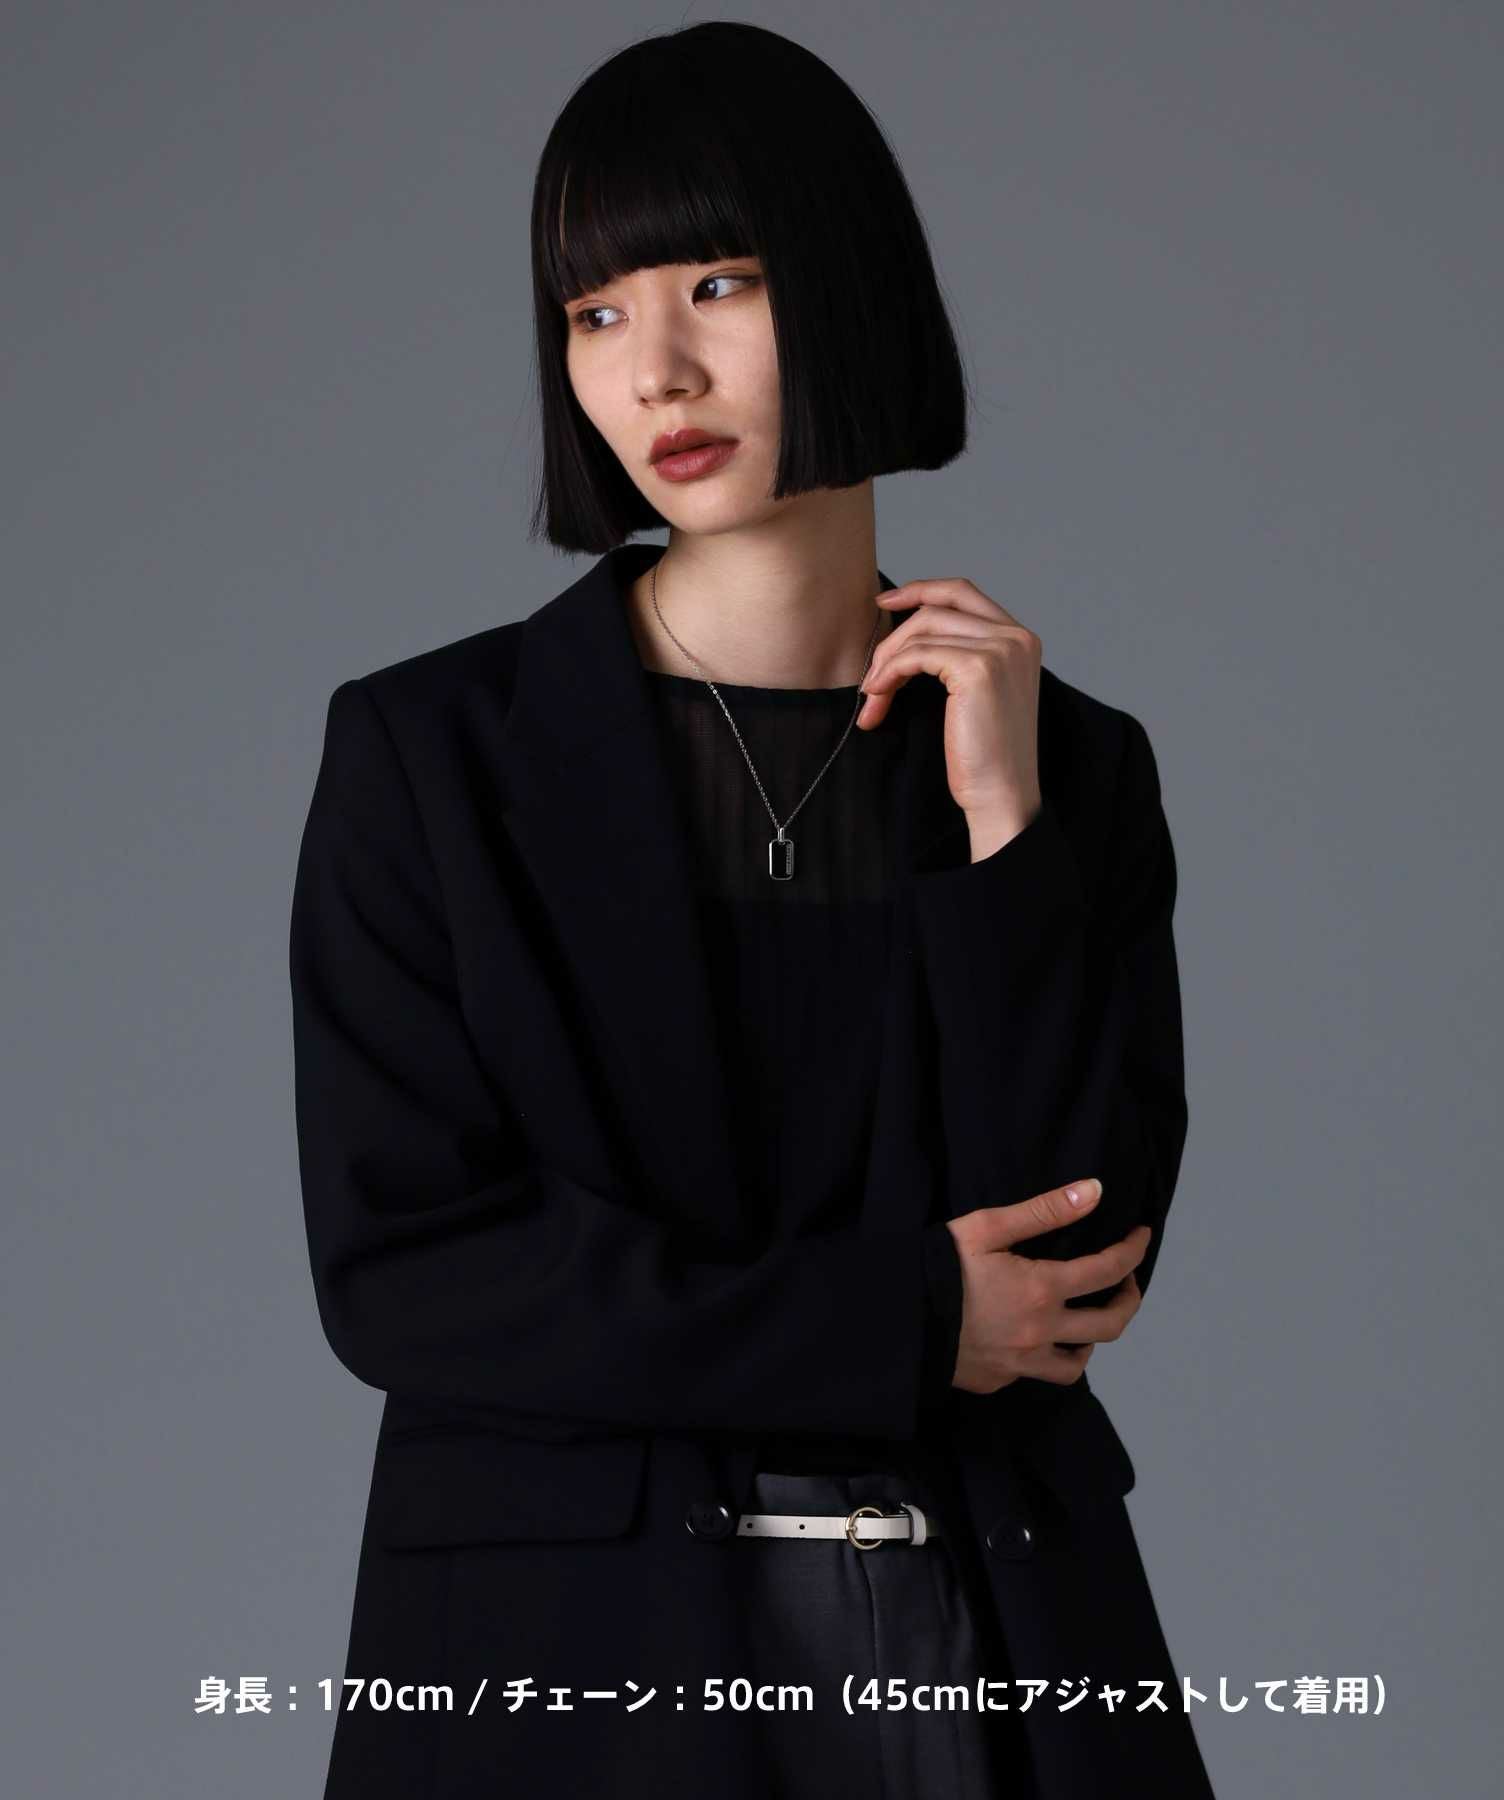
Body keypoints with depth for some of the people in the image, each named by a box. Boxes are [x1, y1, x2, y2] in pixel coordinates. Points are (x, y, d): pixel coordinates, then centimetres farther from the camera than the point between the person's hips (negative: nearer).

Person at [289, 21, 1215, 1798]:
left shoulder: (1073, 769, 2)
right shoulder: (430, 754, -3)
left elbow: (1082, 1276, -6)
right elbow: (397, 1269, -10)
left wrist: (1003, 832, -13)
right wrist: (907, 1328, -10)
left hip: (993, 1650, 2)